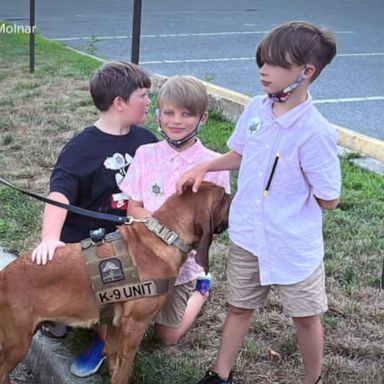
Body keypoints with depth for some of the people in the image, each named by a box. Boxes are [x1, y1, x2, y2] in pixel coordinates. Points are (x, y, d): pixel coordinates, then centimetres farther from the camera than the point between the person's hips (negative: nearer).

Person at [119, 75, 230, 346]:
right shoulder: (146, 154, -6)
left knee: (167, 337, 12)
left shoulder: (213, 164, -13)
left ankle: (200, 291, 36)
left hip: (183, 260, -2)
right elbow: (133, 209, -4)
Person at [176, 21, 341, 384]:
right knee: (238, 308, 21)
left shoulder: (315, 132, -25)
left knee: (305, 317, 16)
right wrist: (203, 167, 0)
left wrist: (291, 199, -6)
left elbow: (329, 200, -17)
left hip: (294, 244, -5)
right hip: (247, 234, 5)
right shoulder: (256, 109, -6)